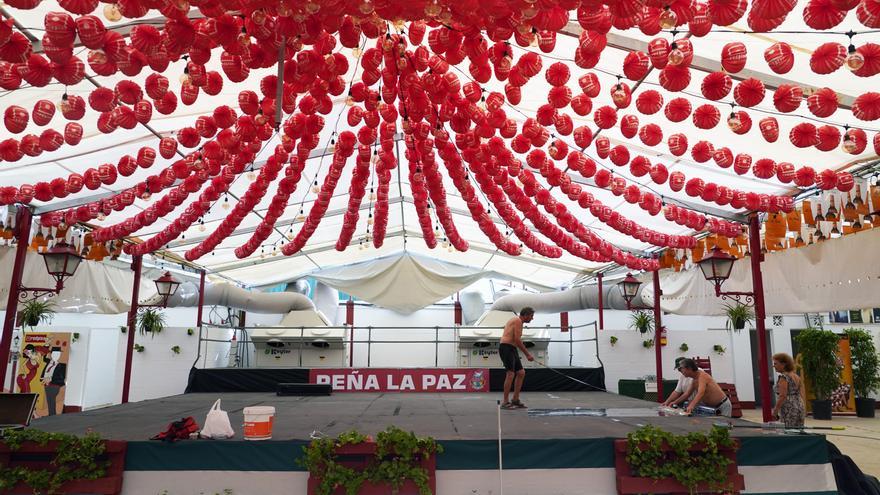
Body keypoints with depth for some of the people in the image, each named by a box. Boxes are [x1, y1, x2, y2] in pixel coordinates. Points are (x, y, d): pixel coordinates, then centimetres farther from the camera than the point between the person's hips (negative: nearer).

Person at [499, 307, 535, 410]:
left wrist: (526, 353, 20)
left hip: (511, 349, 11)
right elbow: (517, 340, -17)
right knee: (510, 374, -12)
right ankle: (505, 402, -8)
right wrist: (527, 354, -11)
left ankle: (515, 400, 15)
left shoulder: (516, 320, 22)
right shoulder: (518, 321, -10)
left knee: (521, 373, 10)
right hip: (506, 348, -11)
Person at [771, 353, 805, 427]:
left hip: (789, 411, -9)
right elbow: (802, 394, 15)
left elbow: (782, 396, -19)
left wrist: (775, 411, -14)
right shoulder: (796, 376, 13)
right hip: (800, 408, 9)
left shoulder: (783, 377, -12)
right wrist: (804, 409, 22)